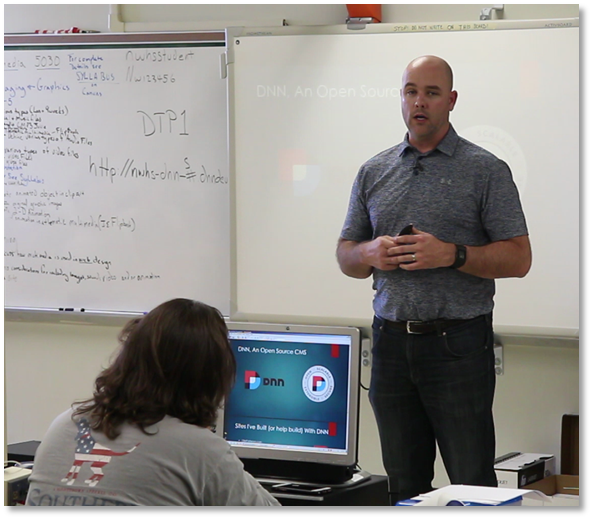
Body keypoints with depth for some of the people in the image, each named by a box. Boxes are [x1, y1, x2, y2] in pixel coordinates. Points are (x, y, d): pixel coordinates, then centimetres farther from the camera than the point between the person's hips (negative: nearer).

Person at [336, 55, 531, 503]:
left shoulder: (485, 170, -1)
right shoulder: (374, 172, 12)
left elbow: (518, 259, -5)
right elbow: (345, 255, 16)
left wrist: (450, 254, -18)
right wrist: (370, 253, -7)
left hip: (458, 344, -4)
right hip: (391, 344, 4)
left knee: (472, 485, -4)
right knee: (404, 486, 10)